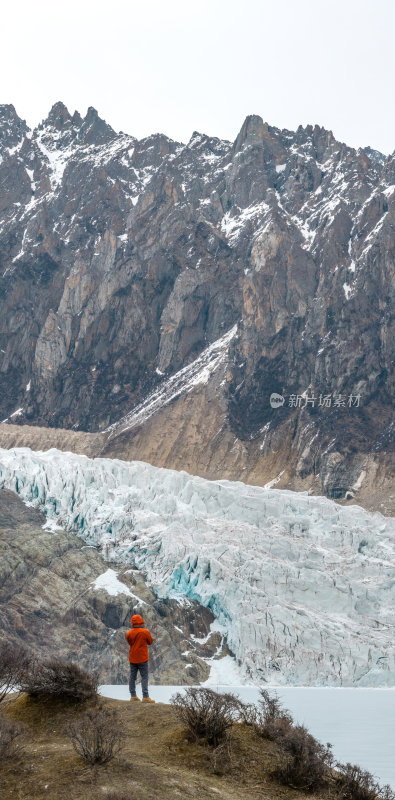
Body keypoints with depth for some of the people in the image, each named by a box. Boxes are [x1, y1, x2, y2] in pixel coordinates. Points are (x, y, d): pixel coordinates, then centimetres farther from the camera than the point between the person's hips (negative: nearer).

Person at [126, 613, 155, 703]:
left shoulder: (129, 633, -3)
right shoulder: (145, 632, -13)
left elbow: (130, 643, 10)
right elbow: (150, 642, 1)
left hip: (132, 659, 4)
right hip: (142, 658, -4)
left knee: (132, 677, 12)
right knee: (144, 677, -1)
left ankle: (133, 695, 13)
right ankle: (145, 697, -7)